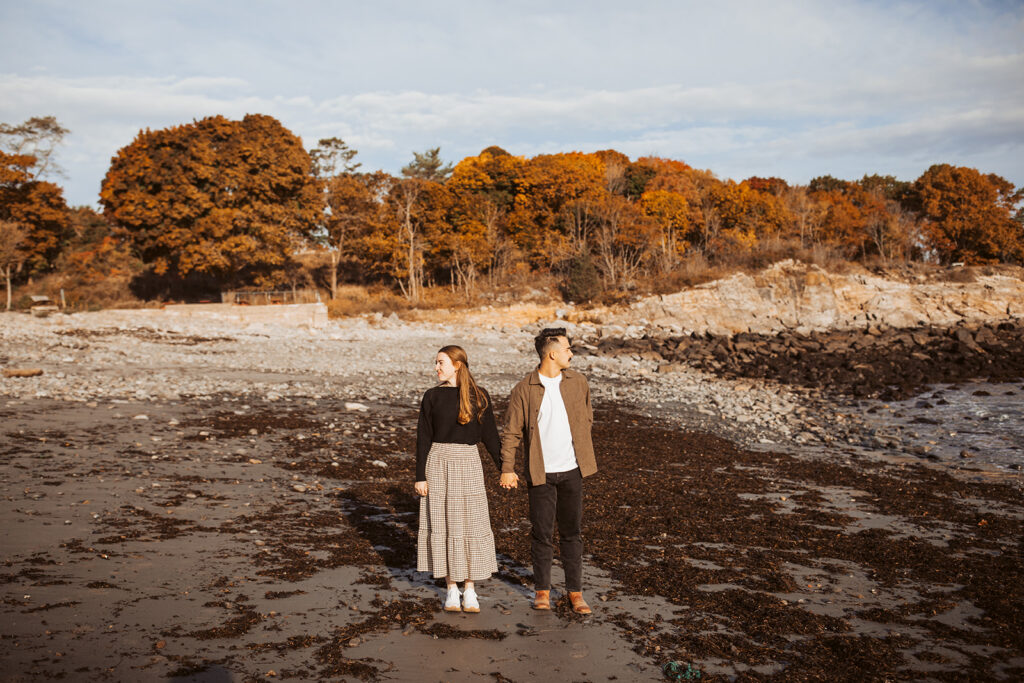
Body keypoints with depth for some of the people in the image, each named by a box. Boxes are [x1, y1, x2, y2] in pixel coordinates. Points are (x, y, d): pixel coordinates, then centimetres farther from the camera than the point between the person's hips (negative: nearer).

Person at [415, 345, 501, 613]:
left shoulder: (478, 396, 1)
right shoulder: (432, 397, 1)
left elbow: (489, 435, 6)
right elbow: (423, 437, 2)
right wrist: (420, 476, -2)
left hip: (468, 463, 0)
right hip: (439, 463, 0)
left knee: (471, 525, 1)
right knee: (442, 525, 4)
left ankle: (470, 590, 14)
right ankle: (451, 589, 16)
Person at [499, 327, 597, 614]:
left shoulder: (578, 382, 2)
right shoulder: (524, 389, -8)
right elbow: (511, 432, -4)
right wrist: (507, 468, -10)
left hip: (572, 471, 3)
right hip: (541, 473, -2)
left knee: (571, 533, 10)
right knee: (542, 534, 6)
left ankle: (575, 591, 20)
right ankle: (542, 590, 22)